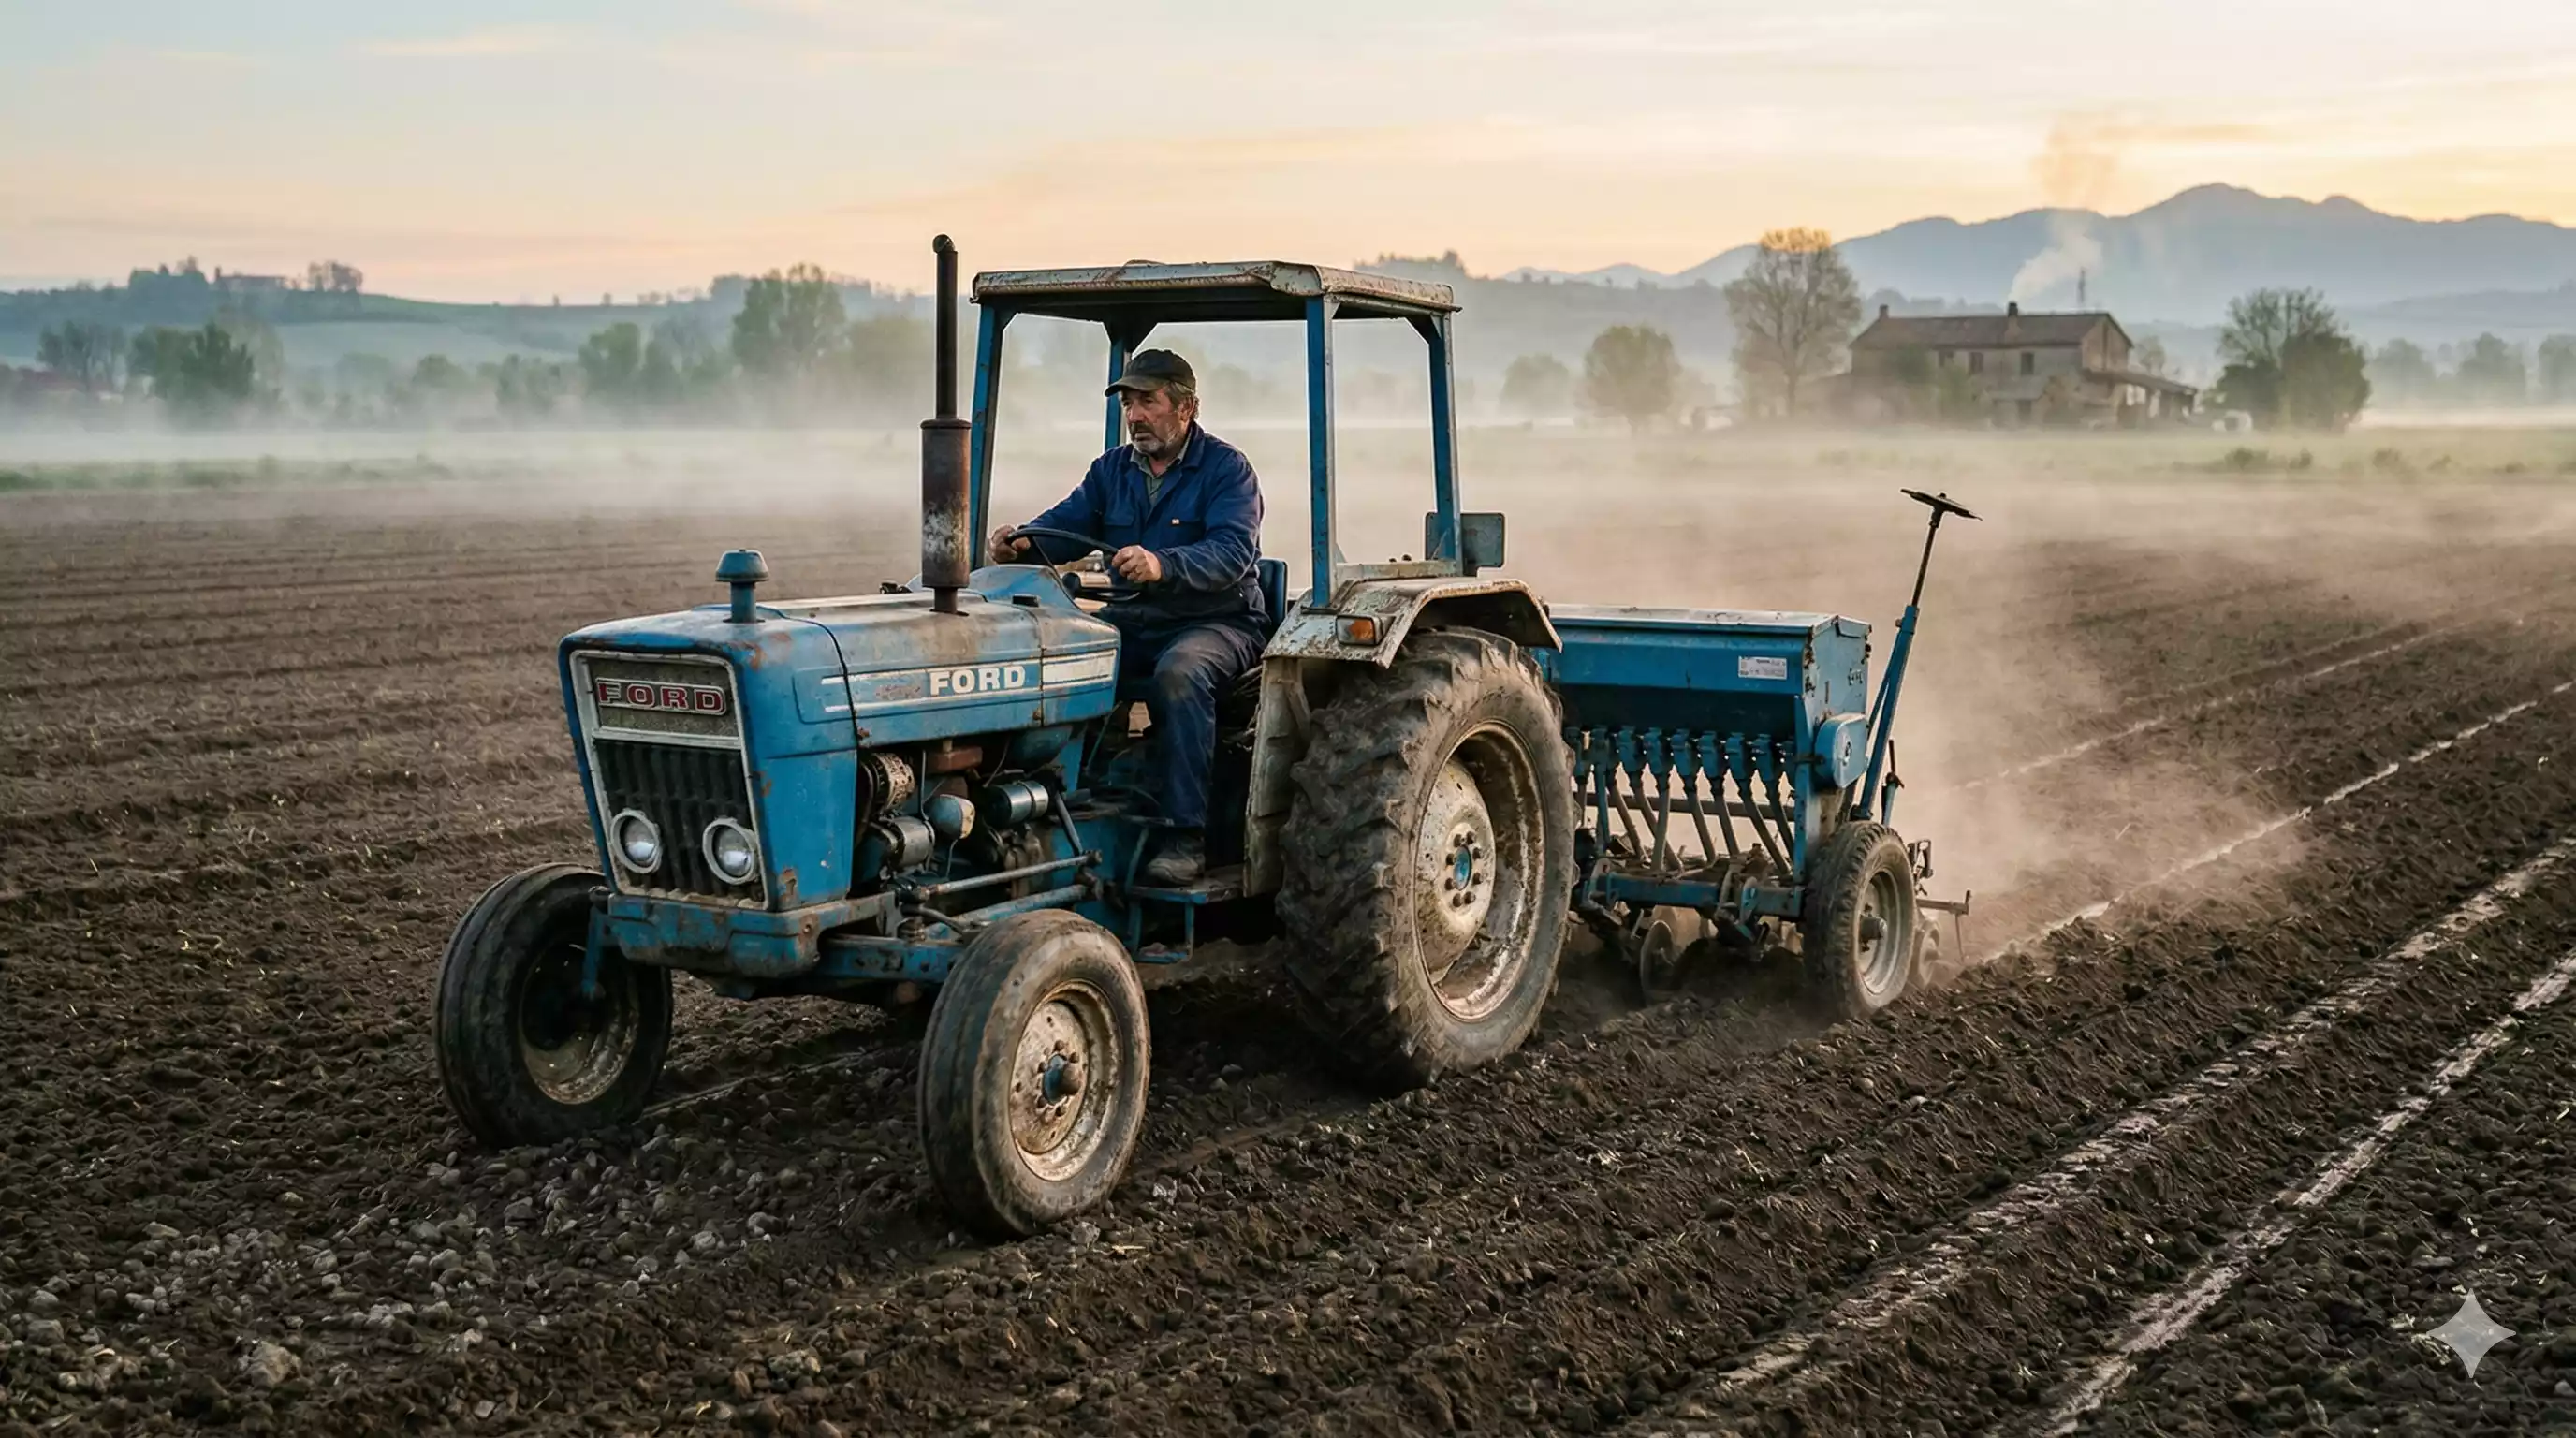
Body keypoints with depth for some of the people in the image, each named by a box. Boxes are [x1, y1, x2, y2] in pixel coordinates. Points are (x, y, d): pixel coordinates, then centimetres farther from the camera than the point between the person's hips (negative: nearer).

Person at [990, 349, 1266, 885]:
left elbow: (1232, 552, -22)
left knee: (1180, 671, -38)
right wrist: (1025, 542, -23)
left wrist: (1162, 565, -41)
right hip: (1132, 621, 6)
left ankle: (1185, 835, -35)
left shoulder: (1227, 469, -6)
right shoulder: (1111, 470, 13)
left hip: (1218, 622, -6)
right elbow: (1066, 525, 2)